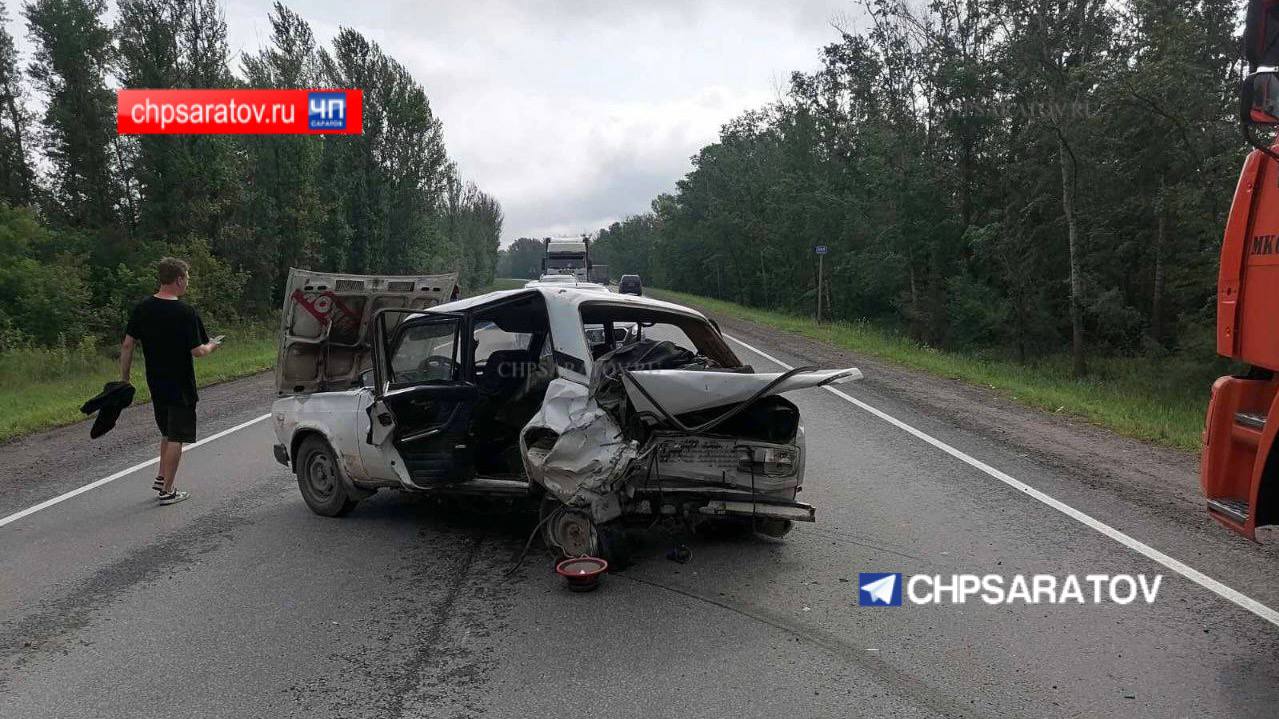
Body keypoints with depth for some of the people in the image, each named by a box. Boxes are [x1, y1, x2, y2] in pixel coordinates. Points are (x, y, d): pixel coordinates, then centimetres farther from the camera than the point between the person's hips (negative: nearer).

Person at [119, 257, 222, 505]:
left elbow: (127, 345, 3)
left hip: (156, 384, 6)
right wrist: (212, 346, 4)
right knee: (176, 437, 2)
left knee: (167, 433, 24)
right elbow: (197, 351, -17)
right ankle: (168, 490, 7)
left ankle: (162, 478, 29)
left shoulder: (142, 308, 1)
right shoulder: (185, 312, -17)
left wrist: (124, 378, 11)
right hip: (180, 386, -6)